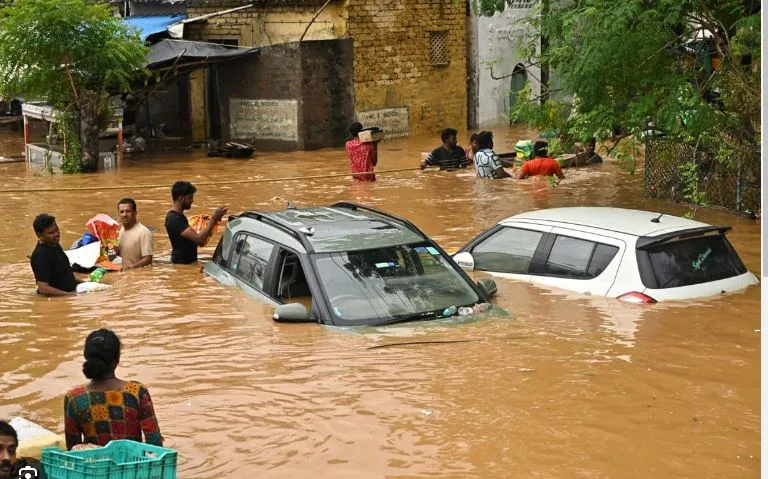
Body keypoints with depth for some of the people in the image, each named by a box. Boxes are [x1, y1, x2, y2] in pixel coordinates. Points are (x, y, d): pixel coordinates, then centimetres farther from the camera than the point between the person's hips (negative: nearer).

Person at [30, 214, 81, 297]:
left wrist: (80, 282, 15)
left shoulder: (54, 245, 11)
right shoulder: (41, 255, -18)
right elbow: (43, 288, -23)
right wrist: (71, 295, -24)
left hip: (70, 290, 9)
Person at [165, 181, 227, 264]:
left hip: (189, 261, 10)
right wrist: (214, 218, -22)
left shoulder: (178, 216, 13)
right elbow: (198, 239, -26)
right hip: (181, 264, -10)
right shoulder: (174, 219, -20)